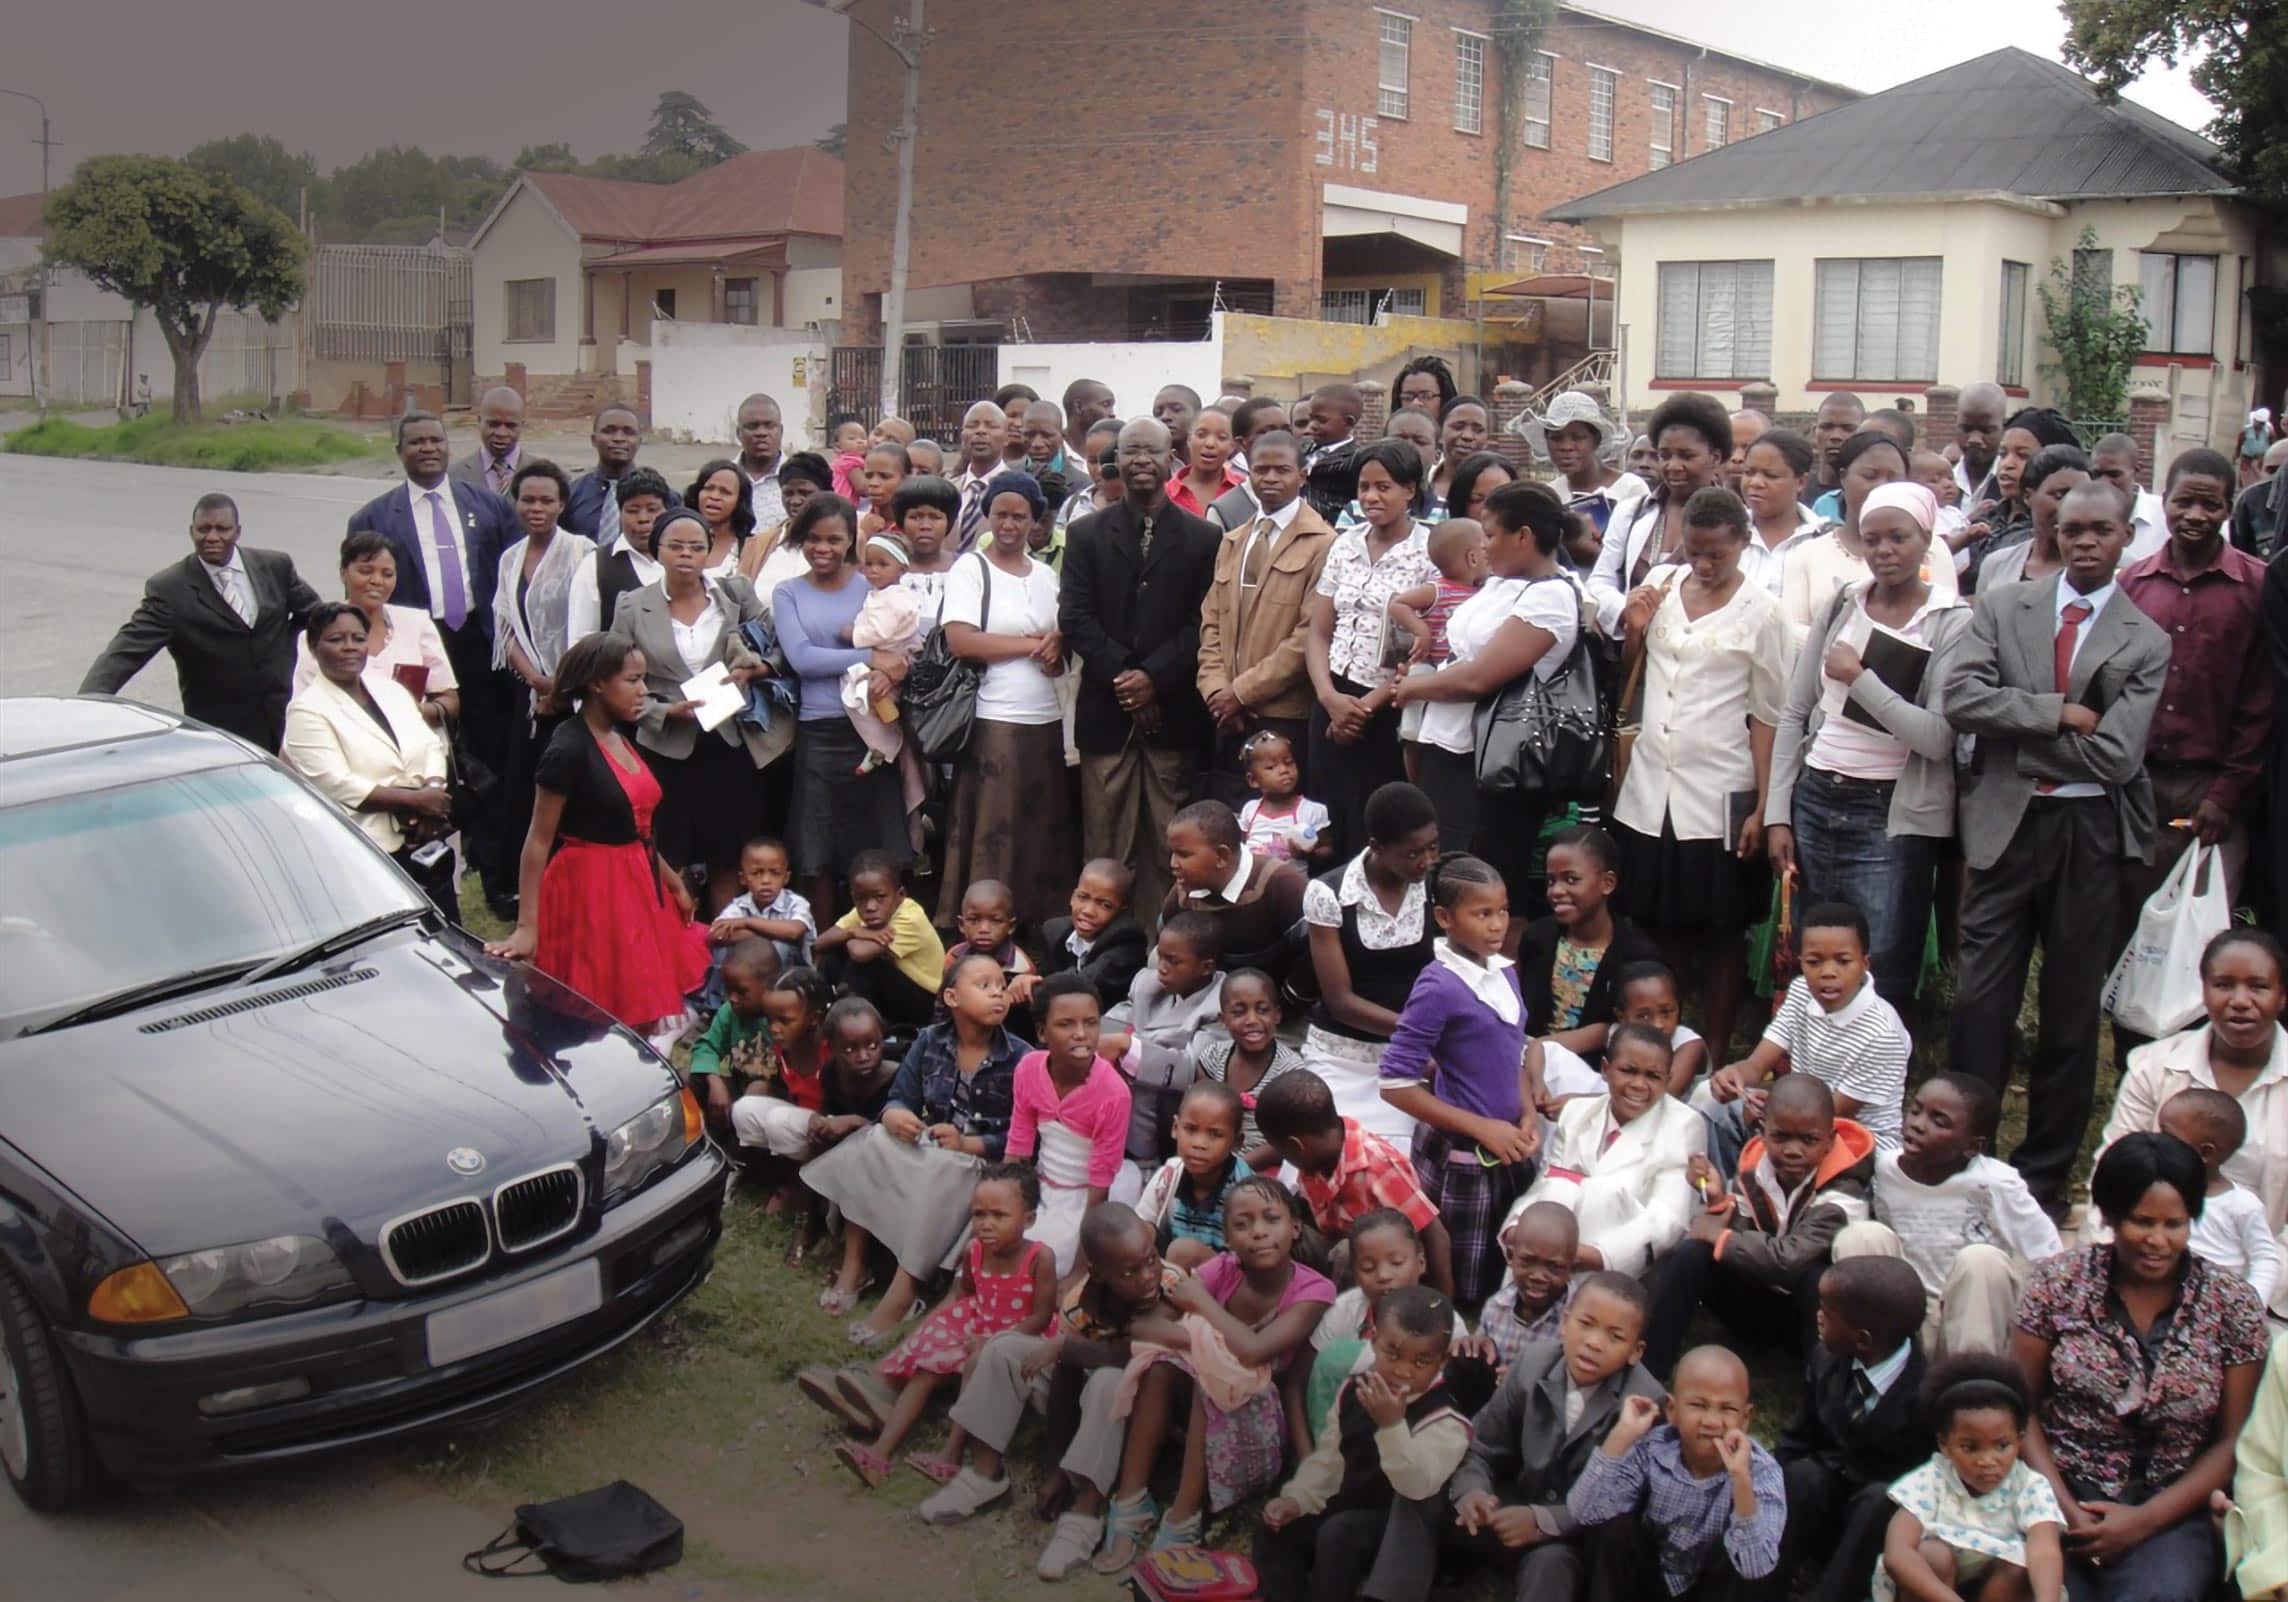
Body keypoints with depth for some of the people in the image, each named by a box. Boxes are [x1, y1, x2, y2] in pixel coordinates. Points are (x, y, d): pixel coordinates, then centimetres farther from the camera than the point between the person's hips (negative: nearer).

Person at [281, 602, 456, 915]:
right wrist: (415, 799, -18)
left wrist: (433, 790, -11)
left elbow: (432, 746, 11)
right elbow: (338, 786, -16)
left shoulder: (390, 689, 14)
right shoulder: (307, 711, -6)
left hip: (425, 840, 6)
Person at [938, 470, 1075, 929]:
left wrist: (1057, 644, -4)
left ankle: (1036, 929, 13)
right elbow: (960, 640, -13)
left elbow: (1065, 634, 21)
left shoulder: (1046, 574, 15)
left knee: (1043, 831, 6)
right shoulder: (970, 568, -1)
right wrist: (1033, 645, -8)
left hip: (1045, 719, 5)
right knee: (991, 837, -4)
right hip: (992, 719, -5)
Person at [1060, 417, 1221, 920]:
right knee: (1104, 842, 2)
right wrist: (1122, 676, -10)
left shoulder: (1204, 537, 7)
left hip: (1173, 713, 0)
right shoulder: (1086, 534, 9)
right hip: (1105, 710, 1)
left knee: (1167, 844, 1)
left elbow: (1204, 624, -1)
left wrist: (1153, 677, -12)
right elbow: (1074, 618, 0)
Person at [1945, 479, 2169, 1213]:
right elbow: (1961, 697, -11)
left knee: (2072, 1010, 10)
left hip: (2091, 835, 0)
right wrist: (2059, 712, -16)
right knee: (1981, 1002, 1)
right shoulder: (2001, 607, 4)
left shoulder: (2146, 643, 0)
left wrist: (2015, 726, -9)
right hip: (2006, 824, 0)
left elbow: (2114, 755, -11)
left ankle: (2045, 1172, 23)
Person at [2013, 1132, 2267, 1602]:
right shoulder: (2059, 1281, 2)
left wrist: (2143, 1520, -9)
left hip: (2169, 1510, 0)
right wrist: (2064, 1506, -10)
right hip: (2060, 1496, 0)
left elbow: (2232, 1441, 2)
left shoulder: (2232, 1306, 2)